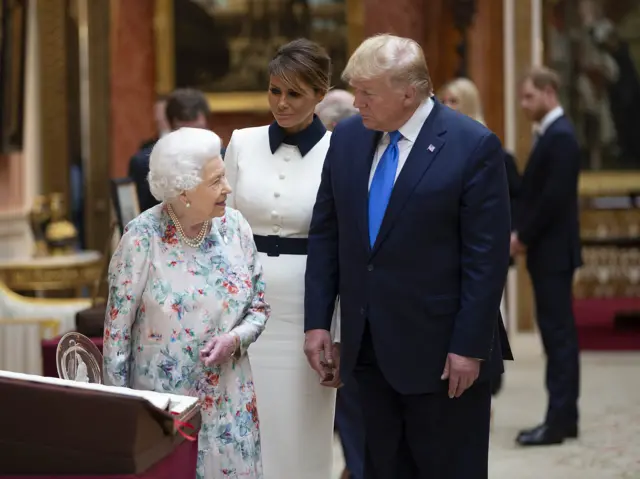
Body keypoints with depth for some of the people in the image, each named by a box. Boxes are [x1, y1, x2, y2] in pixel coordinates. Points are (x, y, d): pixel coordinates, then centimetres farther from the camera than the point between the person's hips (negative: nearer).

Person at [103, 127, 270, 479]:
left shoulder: (235, 228, -2)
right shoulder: (143, 238, -13)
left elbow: (259, 308, 7)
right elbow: (117, 328, -7)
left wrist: (234, 340, -13)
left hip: (228, 400, 4)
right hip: (162, 399, -3)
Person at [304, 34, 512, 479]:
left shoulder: (473, 146, -12)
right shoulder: (348, 137, 4)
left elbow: (488, 256, -12)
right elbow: (325, 235, 9)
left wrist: (469, 346, -14)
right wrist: (317, 321, 4)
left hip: (440, 351, -5)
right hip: (368, 347, 5)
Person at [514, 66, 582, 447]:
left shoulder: (561, 136, -15)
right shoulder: (550, 134, 16)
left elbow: (554, 197, -21)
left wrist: (524, 236, -13)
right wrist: (521, 232, 4)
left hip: (553, 251, -10)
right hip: (546, 250, 10)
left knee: (558, 332, -8)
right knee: (558, 332, 11)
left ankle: (559, 420, -7)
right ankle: (564, 416, 15)